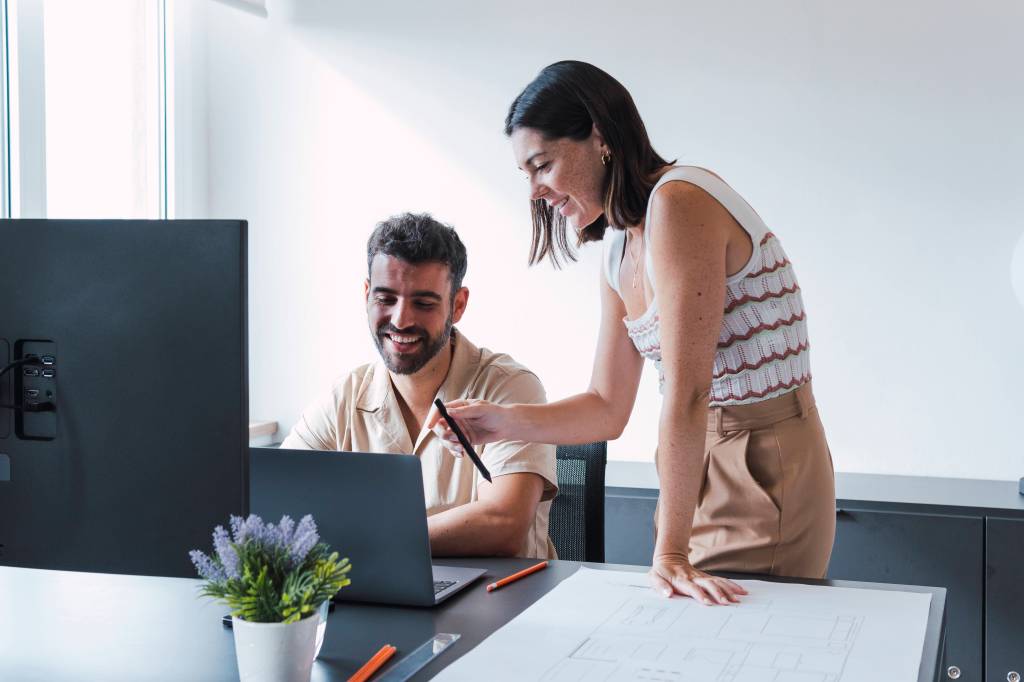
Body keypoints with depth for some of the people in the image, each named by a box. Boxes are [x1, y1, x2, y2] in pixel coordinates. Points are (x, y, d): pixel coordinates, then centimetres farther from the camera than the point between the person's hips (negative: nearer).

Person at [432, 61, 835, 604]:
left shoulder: (679, 202, -20)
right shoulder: (617, 250, 9)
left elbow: (686, 392, -24)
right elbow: (606, 409, 13)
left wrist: (670, 553, -24)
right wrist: (502, 422, -2)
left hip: (766, 464, -8)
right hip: (701, 468, 8)